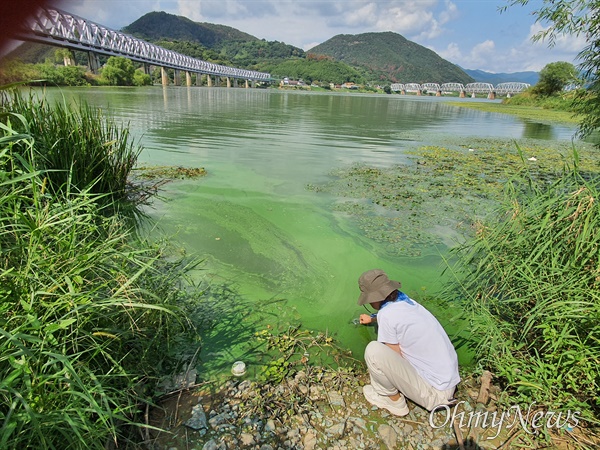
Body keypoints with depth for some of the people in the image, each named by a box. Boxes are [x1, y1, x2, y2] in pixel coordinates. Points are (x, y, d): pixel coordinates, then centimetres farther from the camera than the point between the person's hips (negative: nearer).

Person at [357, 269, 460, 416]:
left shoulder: (386, 315, -21)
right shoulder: (405, 301, 3)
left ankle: (394, 400, 6)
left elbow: (395, 360, -12)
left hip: (433, 394, -8)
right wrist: (372, 319, 46)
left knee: (373, 350, -19)